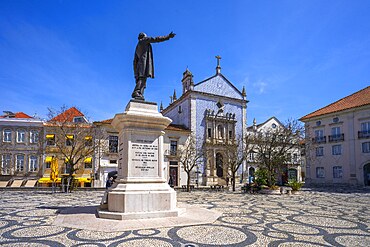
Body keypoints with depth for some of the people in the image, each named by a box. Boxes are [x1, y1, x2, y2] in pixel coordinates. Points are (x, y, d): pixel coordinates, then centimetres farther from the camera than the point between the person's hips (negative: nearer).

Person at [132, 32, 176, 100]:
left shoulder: (137, 47, 33)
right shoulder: (144, 40, 14)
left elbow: (135, 60, 27)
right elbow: (156, 39, 7)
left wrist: (136, 72, 24)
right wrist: (168, 36, 10)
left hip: (140, 64, 8)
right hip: (144, 62, -8)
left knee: (142, 79, -3)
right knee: (142, 78, -23)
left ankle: (140, 94, -18)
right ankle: (136, 92, -38)